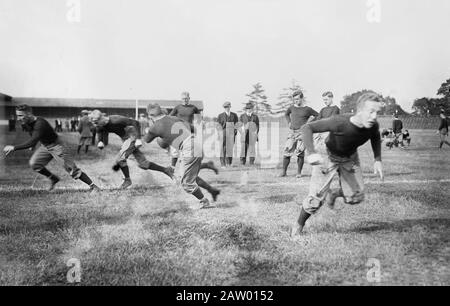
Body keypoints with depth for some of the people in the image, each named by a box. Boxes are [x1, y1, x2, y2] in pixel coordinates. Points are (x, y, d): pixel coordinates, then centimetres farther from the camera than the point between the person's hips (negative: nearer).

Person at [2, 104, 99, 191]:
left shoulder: (40, 123, -33)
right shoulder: (27, 123, -5)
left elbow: (33, 141, -41)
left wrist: (14, 148, -39)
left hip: (56, 146, -8)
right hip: (44, 146, 8)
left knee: (72, 169, -9)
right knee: (33, 163, -7)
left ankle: (92, 186, 0)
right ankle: (53, 179, 13)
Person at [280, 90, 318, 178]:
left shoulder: (307, 109, 0)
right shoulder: (292, 107, 11)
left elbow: (317, 115, 7)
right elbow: (286, 114, 30)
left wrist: (308, 122, 1)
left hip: (302, 132, -3)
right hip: (292, 132, 3)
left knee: (300, 153, -6)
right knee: (286, 152, -5)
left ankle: (299, 172, 3)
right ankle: (284, 172, 2)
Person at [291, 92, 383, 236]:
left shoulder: (373, 126, -22)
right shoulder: (339, 122, -38)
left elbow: (376, 138, 5)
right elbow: (307, 128, -35)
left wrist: (378, 160, -7)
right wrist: (311, 153, -48)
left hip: (350, 159, 5)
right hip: (329, 157, -4)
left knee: (355, 198, 2)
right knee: (316, 198, -8)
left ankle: (333, 193, 35)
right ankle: (298, 226, 17)